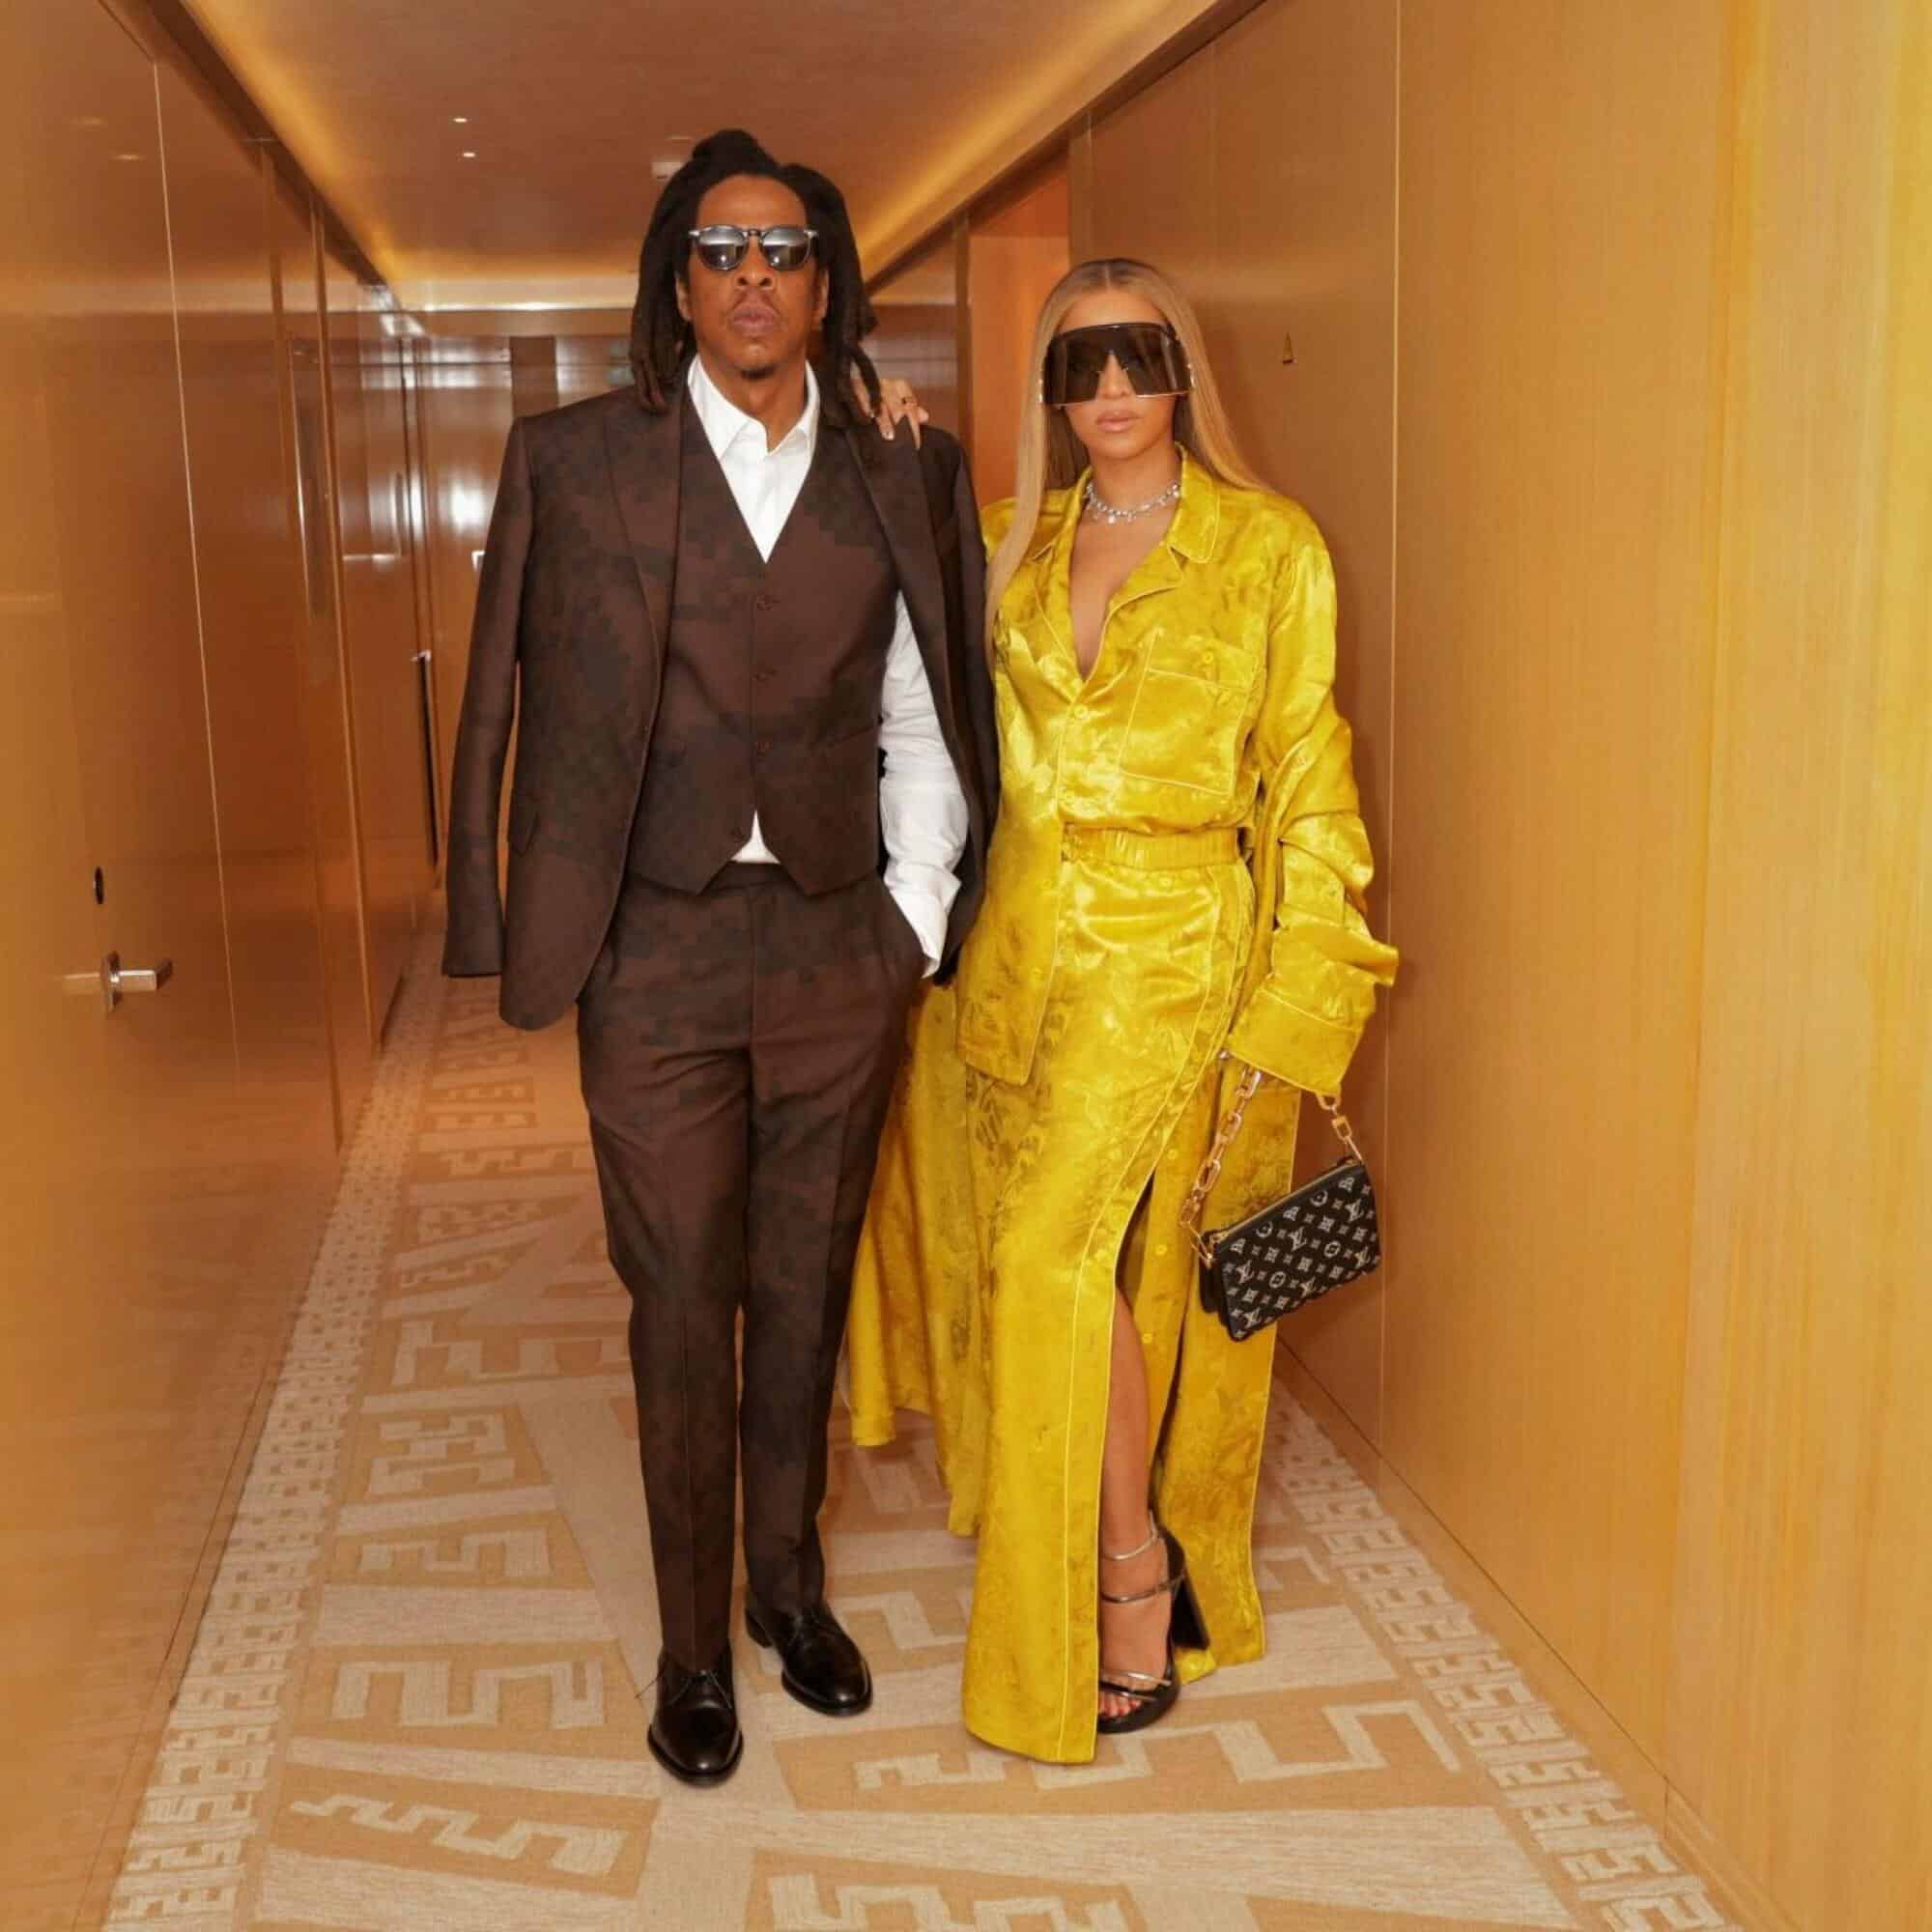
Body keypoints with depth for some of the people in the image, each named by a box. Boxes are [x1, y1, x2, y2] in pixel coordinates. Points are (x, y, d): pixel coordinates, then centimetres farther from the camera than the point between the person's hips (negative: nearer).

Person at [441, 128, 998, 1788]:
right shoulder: (580, 461, 1)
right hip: (660, 950, -2)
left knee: (805, 1292, 13)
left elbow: (920, 730, 8)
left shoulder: (899, 484, 6)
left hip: (839, 947, 2)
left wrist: (916, 918, 2)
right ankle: (695, 1640, 23)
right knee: (681, 1305, 5)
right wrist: (551, 932, -4)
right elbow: (540, 716, 0)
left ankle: (790, 1584, 33)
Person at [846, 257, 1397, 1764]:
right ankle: (1130, 1561, 29)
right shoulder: (1014, 546, 12)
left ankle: (1139, 1573, 6)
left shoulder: (1269, 546, 0)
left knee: (1057, 1242, -15)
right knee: (1036, 1255, 9)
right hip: (1021, 942, 5)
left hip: (1172, 948, -5)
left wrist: (1298, 994, -7)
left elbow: (1307, 786, 0)